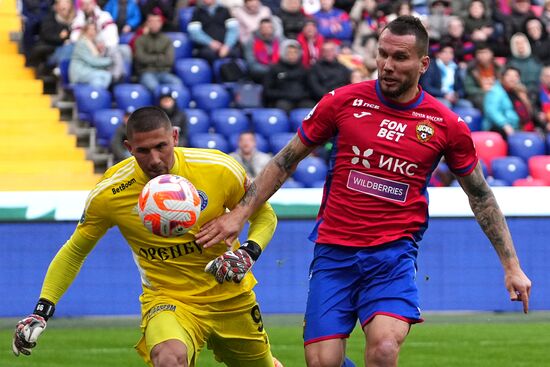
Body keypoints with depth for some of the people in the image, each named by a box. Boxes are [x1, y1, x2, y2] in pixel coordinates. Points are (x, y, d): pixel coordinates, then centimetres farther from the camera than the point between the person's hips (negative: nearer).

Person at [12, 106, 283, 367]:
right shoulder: (108, 193, -15)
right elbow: (75, 252, 1)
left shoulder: (219, 169, -15)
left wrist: (248, 253, -20)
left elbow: (265, 216, 1)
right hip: (167, 300, -3)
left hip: (232, 298, 3)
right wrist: (41, 311, -7)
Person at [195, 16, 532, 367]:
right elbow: (286, 160, 11)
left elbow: (481, 196, 13)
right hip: (334, 252, 1)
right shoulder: (343, 101, 0)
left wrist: (512, 266, 11)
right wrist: (240, 213, 5)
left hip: (394, 254, -1)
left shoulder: (447, 125, 1)